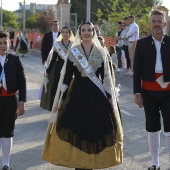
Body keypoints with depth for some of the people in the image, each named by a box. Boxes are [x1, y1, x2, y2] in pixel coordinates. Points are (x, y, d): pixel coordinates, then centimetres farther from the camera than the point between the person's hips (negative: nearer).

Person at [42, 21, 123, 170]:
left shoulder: (101, 52, 5)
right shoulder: (72, 52, 3)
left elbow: (106, 77, 6)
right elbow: (66, 77, 3)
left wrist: (109, 97, 1)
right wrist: (61, 99, -1)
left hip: (97, 95, 1)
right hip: (77, 94, 0)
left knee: (95, 128, 2)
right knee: (76, 128, -1)